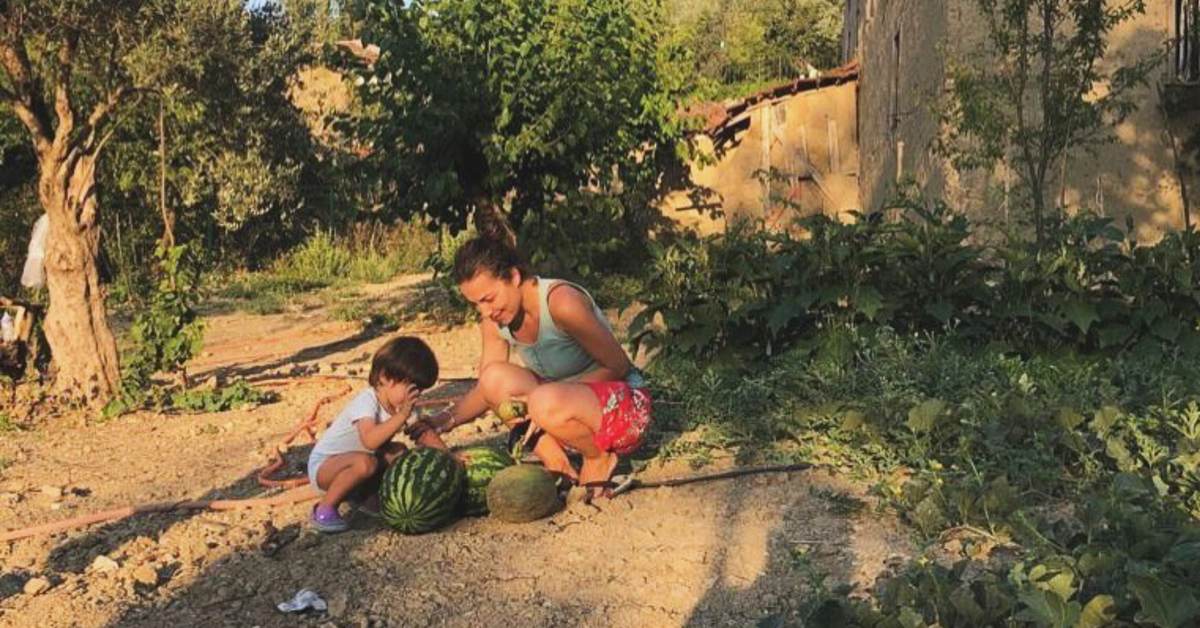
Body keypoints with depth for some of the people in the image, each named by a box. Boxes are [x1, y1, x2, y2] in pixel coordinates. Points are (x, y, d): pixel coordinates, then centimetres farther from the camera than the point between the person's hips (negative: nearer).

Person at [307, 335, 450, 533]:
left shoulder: (403, 406, -3)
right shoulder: (366, 402, -28)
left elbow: (425, 434, 0)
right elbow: (370, 440, -44)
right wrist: (402, 416, -46)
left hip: (352, 465, 8)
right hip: (323, 465, -8)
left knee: (398, 452, -10)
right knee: (365, 462, -35)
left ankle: (369, 498, 3)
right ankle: (324, 509, -18)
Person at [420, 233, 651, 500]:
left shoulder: (560, 302, -26)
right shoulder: (493, 321, -3)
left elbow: (618, 366, -19)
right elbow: (486, 390, 1)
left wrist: (556, 392, -26)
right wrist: (445, 419, -18)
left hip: (625, 403, -7)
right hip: (570, 401, 7)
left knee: (548, 403, -37)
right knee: (496, 377, -16)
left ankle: (599, 459, -6)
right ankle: (558, 466, -5)